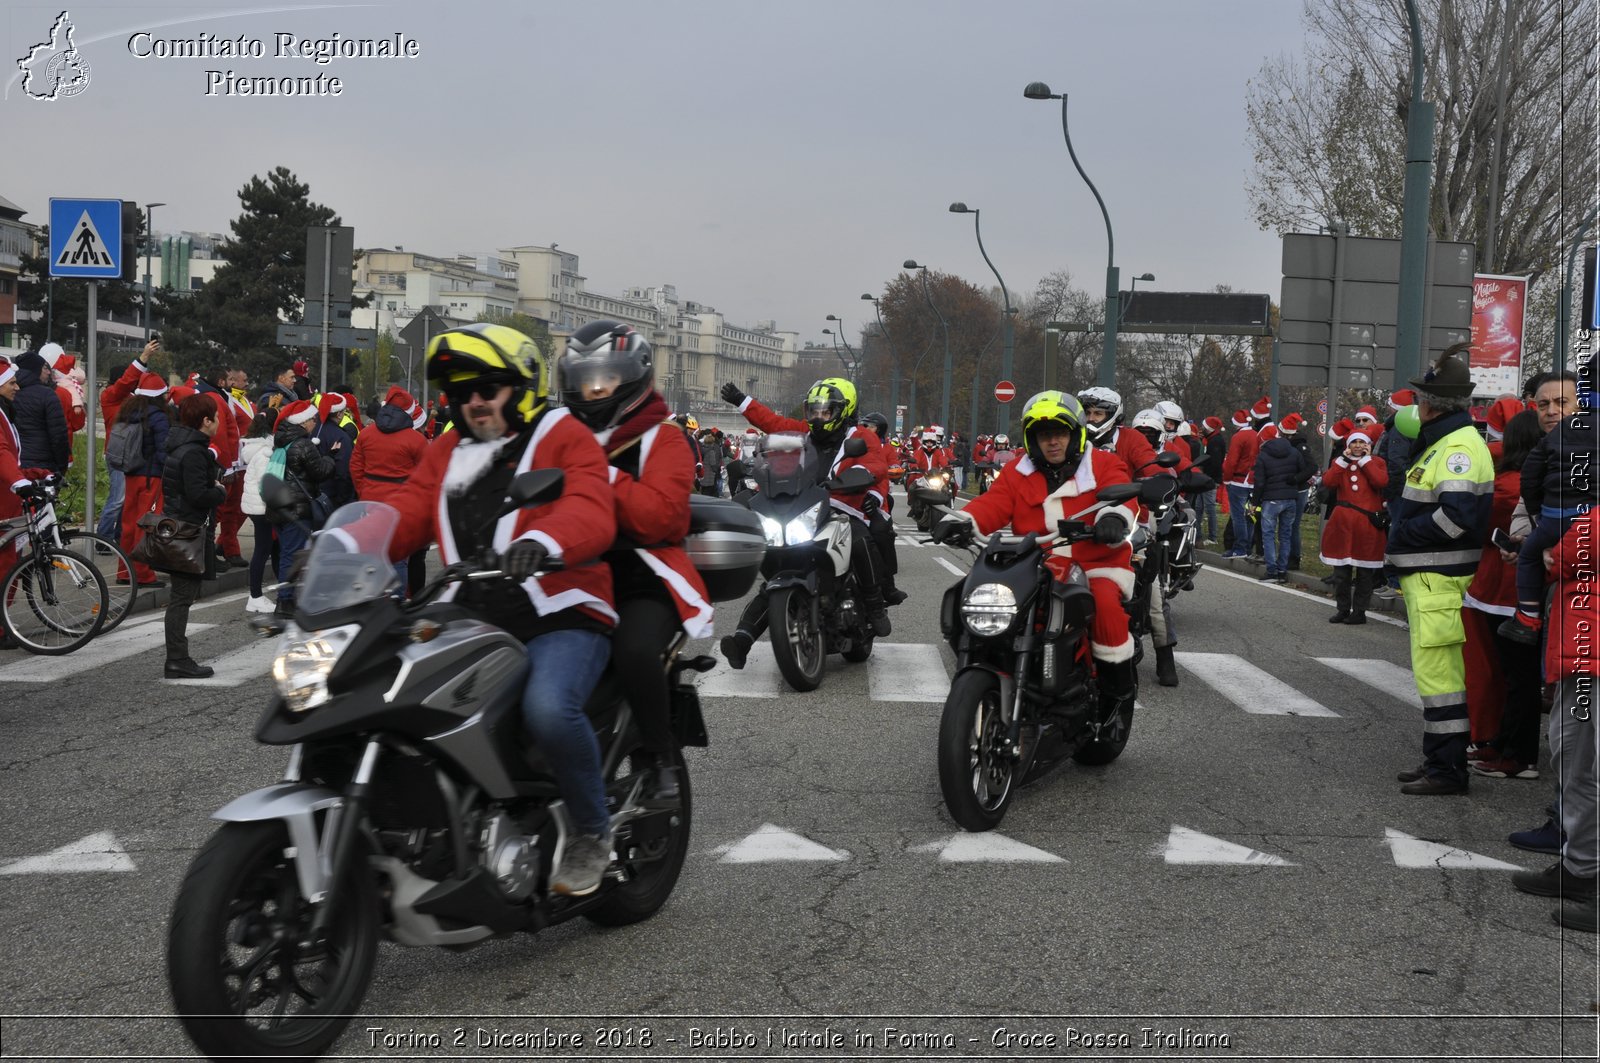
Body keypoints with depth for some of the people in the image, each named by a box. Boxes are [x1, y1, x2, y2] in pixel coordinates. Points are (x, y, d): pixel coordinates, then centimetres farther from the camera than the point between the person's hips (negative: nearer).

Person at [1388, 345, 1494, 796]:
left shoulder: (1459, 446, -17)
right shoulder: (1440, 442, 17)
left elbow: (1457, 515, -27)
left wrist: (1403, 533, -15)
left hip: (1440, 582, -11)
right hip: (1427, 577, 11)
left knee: (1438, 674, -7)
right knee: (1436, 671, 17)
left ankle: (1447, 770, -3)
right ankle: (1438, 760, 26)